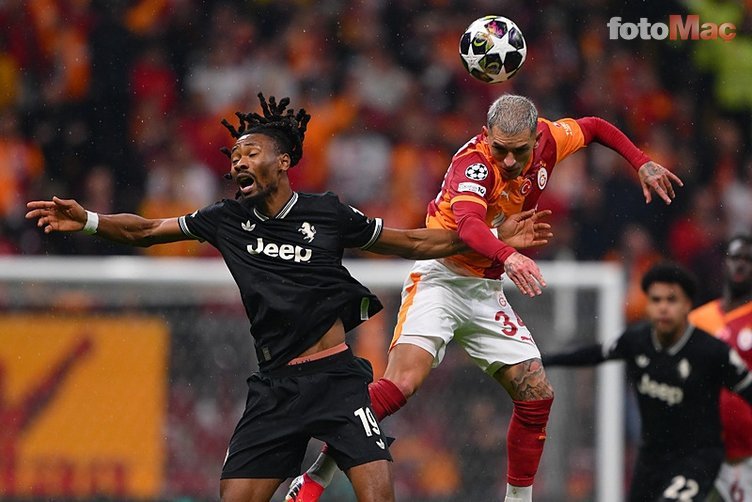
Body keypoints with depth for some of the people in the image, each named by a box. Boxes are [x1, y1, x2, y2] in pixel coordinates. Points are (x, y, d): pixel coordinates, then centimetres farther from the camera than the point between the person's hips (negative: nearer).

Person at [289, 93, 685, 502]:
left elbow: (594, 128, 20)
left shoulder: (548, 139, -3)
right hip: (441, 279, -7)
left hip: (486, 292, 7)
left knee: (537, 398, 2)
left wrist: (642, 163, 12)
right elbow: (467, 223, -44)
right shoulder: (475, 162, -24)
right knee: (400, 384, -25)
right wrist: (507, 256, -61)